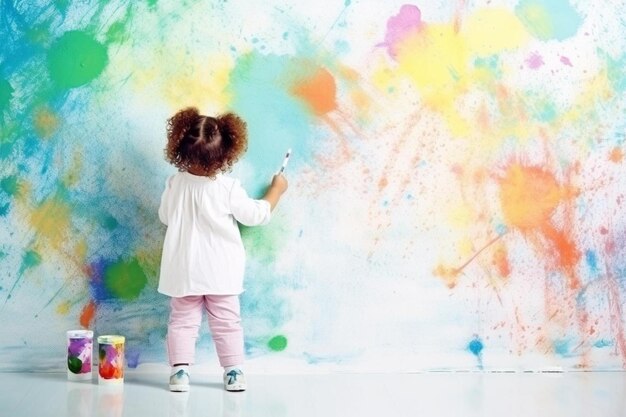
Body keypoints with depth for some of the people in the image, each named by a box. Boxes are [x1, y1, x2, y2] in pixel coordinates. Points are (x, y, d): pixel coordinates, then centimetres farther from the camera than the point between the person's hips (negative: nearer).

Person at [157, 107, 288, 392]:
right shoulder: (228, 189, -16)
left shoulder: (174, 184, -8)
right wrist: (276, 189, 11)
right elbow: (257, 215, -4)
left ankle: (179, 371, 3)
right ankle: (233, 372, 12)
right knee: (226, 321, 9)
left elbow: (165, 216, 9)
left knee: (182, 320, 10)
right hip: (221, 272, -1)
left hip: (184, 271, 2)